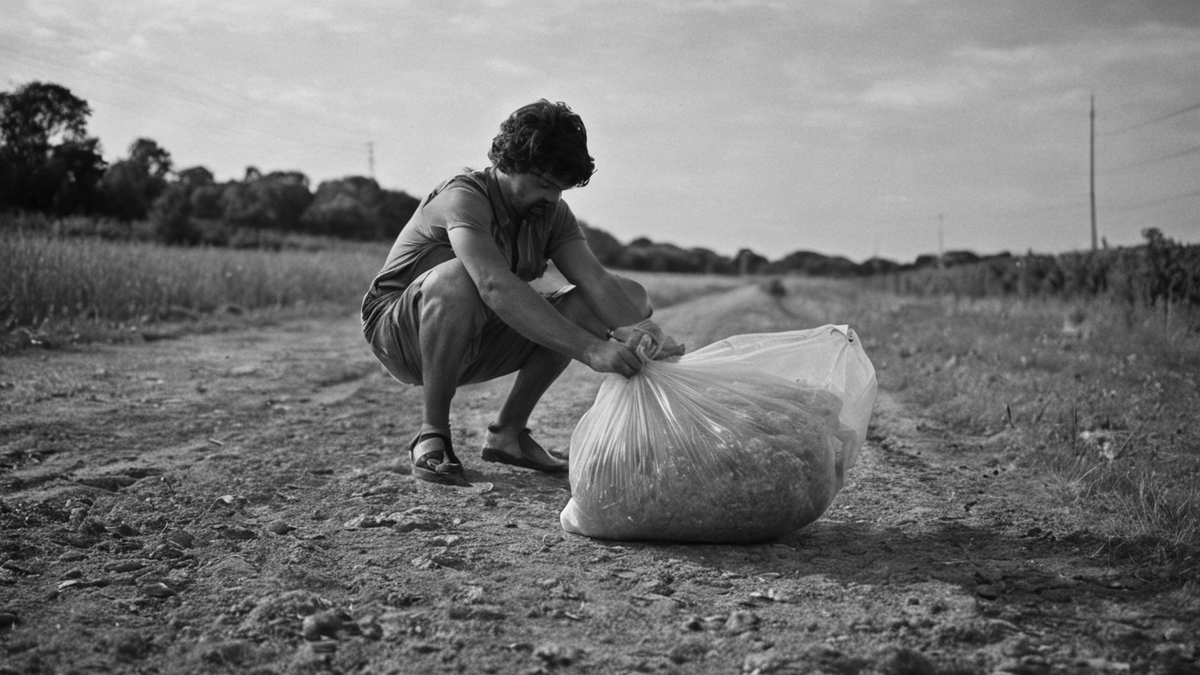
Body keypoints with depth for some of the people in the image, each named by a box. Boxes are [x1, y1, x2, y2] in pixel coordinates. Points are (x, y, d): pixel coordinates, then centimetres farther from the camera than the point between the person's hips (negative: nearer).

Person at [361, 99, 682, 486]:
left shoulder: (552, 213, -2)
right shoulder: (464, 198, -25)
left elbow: (596, 279, -15)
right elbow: (496, 286, -42)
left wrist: (631, 329, -38)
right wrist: (590, 349, -50)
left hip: (473, 345, 6)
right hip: (399, 336, -6)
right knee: (456, 278, -40)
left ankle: (508, 431, -2)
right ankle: (432, 435, -22)